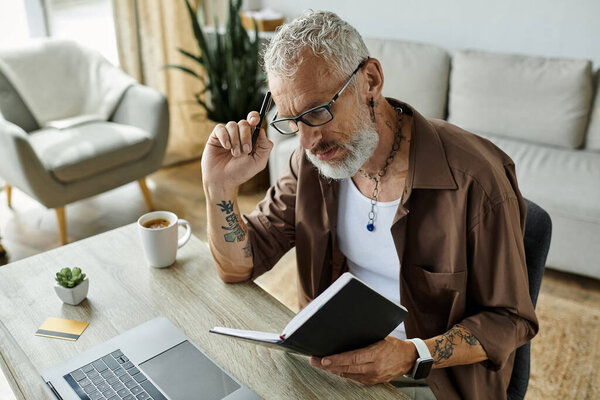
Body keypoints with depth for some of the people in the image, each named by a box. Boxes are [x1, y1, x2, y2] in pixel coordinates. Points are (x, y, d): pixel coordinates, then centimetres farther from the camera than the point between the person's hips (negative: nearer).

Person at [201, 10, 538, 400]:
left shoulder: (473, 179, -23)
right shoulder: (314, 158, -7)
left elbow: (509, 319, -13)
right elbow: (238, 266, -3)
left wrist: (412, 355, -27)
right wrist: (221, 187, -19)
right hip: (334, 359, 3)